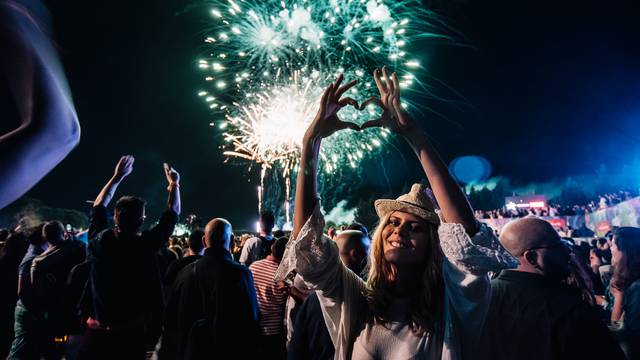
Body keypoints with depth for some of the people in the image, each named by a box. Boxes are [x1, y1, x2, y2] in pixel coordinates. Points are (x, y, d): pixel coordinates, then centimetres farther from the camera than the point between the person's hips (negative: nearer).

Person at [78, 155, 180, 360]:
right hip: (130, 334, -3)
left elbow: (98, 207, 12)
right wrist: (174, 183, 11)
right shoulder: (145, 245, -17)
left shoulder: (99, 240, -8)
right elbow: (173, 213, -3)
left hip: (96, 332, 3)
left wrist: (117, 177, 19)